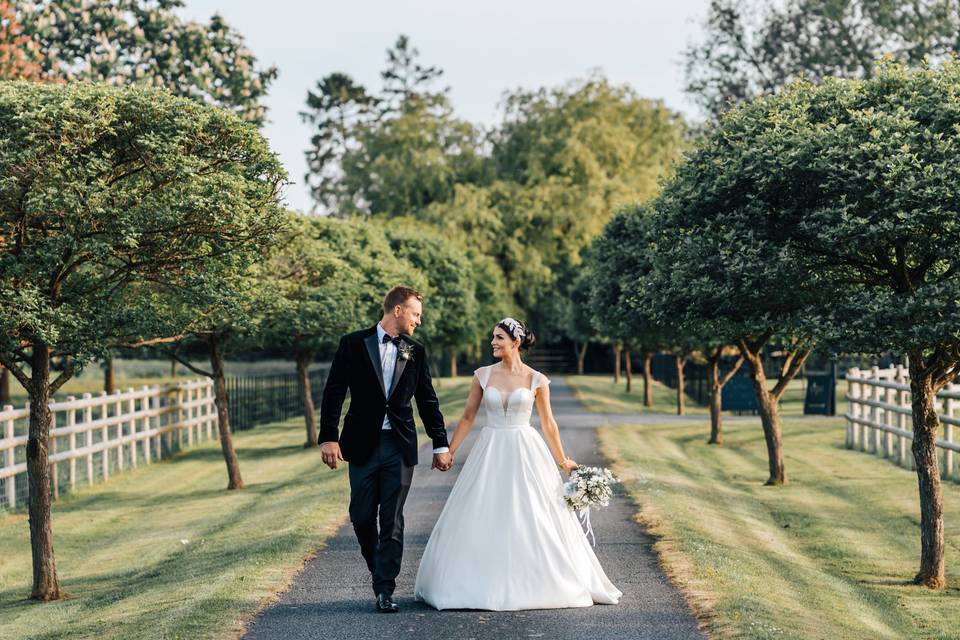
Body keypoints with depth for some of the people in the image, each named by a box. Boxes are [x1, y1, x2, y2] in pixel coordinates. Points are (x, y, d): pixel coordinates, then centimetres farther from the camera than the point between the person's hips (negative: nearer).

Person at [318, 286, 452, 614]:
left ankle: (385, 590, 1)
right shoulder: (353, 344, -1)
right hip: (363, 445, -1)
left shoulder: (415, 352, 8)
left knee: (392, 521, -2)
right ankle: (379, 571, 27)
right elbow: (334, 393, -4)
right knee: (362, 516, 4)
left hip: (400, 447, 1)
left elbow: (428, 401, 12)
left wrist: (440, 445, 9)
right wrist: (329, 438, -12)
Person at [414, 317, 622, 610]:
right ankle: (484, 585, 10)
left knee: (531, 522, 0)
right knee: (483, 521, 0)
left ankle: (533, 584, 13)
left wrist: (562, 461, 10)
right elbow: (468, 417, 8)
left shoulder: (536, 380, -1)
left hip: (525, 454, -1)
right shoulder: (483, 375, 3)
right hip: (489, 453, 1)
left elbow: (548, 424, 7)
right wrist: (449, 452, 6)